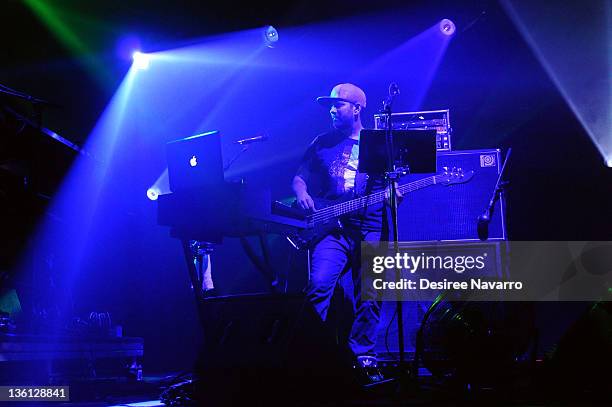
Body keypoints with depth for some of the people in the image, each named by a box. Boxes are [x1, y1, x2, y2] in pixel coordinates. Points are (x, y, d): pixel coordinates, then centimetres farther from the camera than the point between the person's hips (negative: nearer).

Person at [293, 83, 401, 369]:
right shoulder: (322, 143, 14)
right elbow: (299, 178, 16)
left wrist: (395, 194, -11)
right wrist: (302, 194, -7)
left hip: (371, 230, 0)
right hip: (332, 228, 0)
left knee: (369, 297, -1)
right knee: (319, 284, -19)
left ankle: (363, 355, 15)